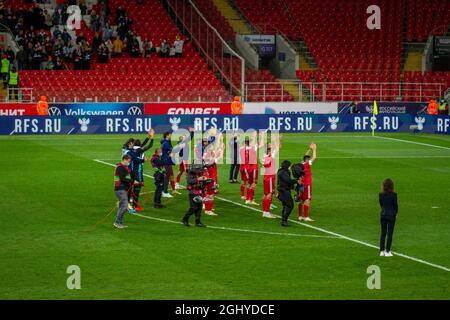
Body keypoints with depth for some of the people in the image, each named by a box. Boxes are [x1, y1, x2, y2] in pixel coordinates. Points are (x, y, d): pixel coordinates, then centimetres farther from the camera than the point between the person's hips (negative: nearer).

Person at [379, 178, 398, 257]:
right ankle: (387, 252, 3)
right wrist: (396, 213, 11)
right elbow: (396, 205, -6)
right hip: (391, 215, -3)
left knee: (383, 233, 11)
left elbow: (381, 204, 5)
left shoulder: (381, 194, -4)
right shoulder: (393, 195, -14)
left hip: (383, 214, 3)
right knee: (390, 233, 3)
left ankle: (382, 251, 13)